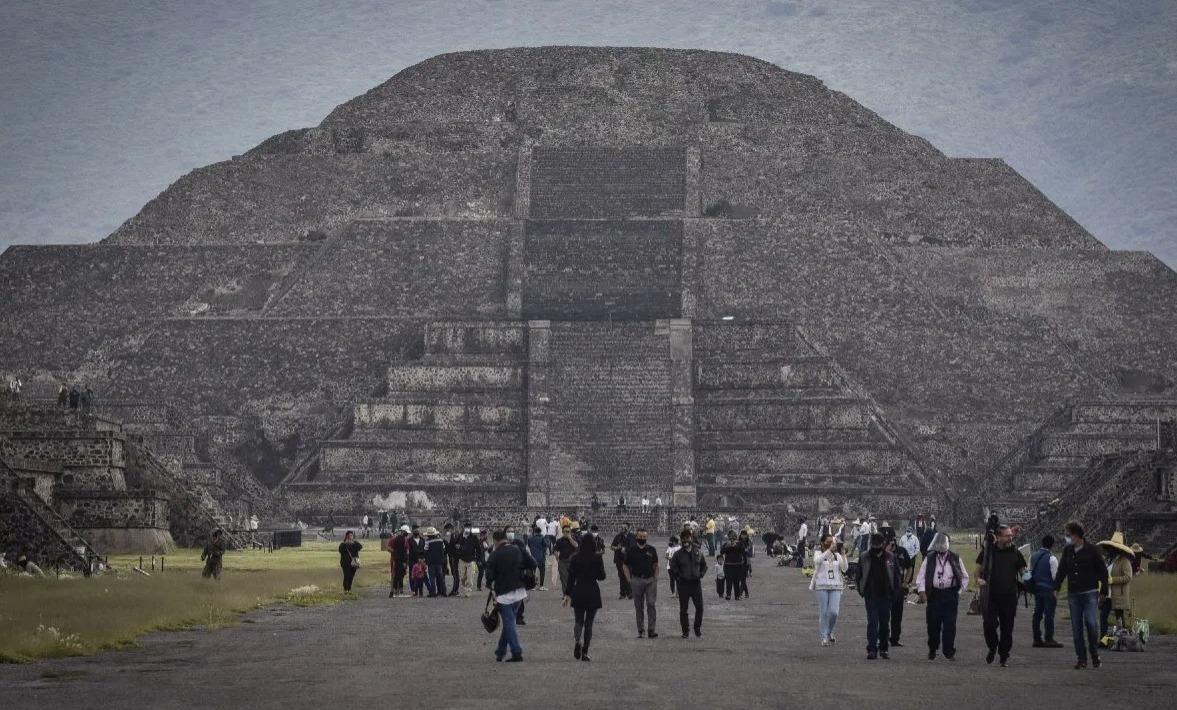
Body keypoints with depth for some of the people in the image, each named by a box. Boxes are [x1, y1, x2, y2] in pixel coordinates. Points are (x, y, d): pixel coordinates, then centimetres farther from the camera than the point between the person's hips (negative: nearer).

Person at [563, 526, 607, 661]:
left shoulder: (575, 558, -2)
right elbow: (601, 577, -2)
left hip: (578, 592, 1)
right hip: (593, 593, -1)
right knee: (589, 622, 7)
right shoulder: (597, 558, -7)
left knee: (578, 621, 10)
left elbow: (571, 578, 0)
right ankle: (585, 652, 5)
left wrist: (567, 594, 5)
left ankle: (577, 640, -21)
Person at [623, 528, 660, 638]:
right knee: (639, 607, 3)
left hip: (650, 580, 0)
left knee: (651, 604, -8)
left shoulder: (651, 550, 8)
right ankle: (641, 630, 10)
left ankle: (652, 629, -6)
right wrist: (629, 580, -1)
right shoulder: (631, 550, 3)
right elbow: (625, 566, 8)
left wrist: (655, 579, 4)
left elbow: (655, 565, 15)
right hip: (637, 580, 0)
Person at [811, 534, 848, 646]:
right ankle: (824, 637, 7)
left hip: (836, 587, 2)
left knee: (833, 612, -9)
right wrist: (829, 550, -26)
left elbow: (845, 568, -1)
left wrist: (842, 554, -10)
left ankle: (829, 632, 17)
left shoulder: (837, 555, 12)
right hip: (822, 586, -2)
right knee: (823, 613, -2)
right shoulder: (818, 553, 3)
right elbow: (817, 560, -21)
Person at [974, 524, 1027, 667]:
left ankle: (1004, 655, 17)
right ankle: (992, 648, 16)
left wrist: (1027, 572, -14)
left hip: (1009, 596, 1)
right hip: (991, 596, -1)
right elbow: (977, 570, 6)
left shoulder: (1015, 553, 7)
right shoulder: (988, 551, 2)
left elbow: (1023, 572, 9)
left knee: (1007, 628, 4)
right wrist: (979, 579, -14)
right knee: (989, 623, -10)